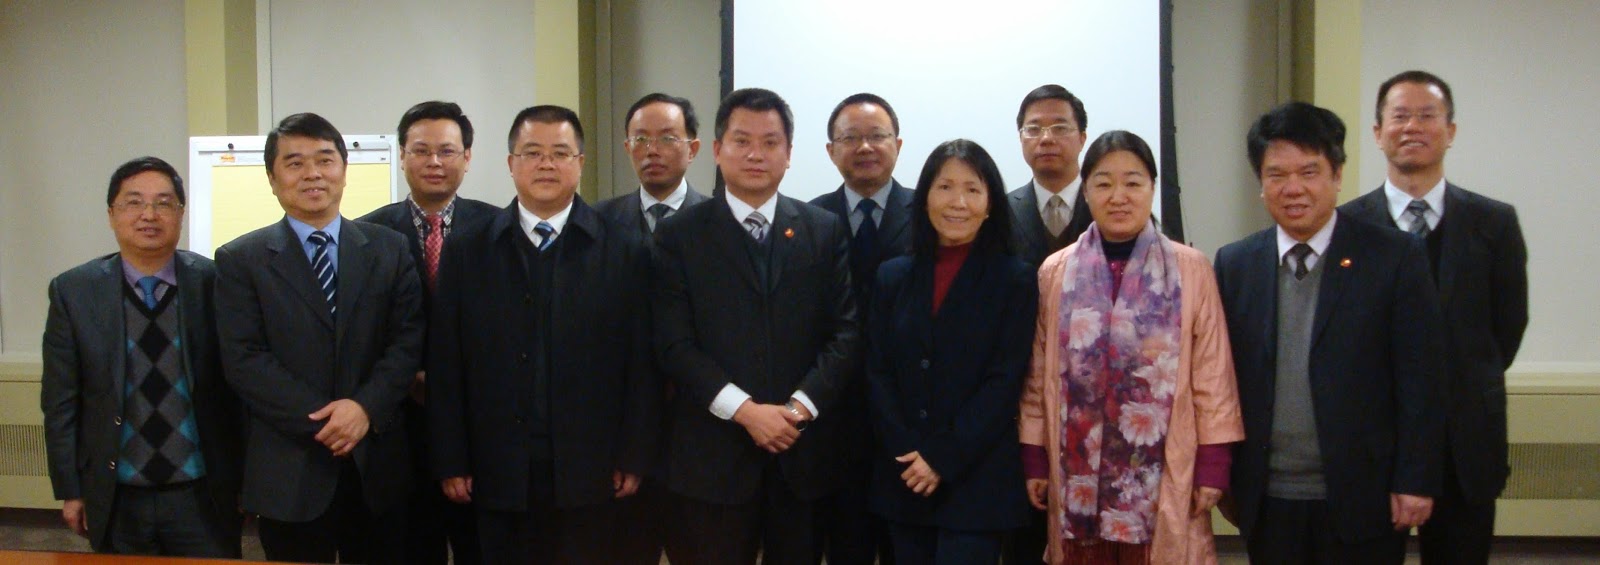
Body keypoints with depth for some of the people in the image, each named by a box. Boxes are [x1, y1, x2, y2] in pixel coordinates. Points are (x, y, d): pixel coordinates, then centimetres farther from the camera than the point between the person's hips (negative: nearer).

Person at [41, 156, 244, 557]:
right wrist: (69, 490, 1)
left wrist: (244, 479, 1)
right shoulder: (74, 291, -2)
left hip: (203, 497, -1)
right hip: (115, 501, 1)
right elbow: (59, 401, 2)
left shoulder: (216, 283, -5)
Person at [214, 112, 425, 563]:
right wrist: (321, 421, -15)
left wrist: (366, 407, -14)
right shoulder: (240, 260, 2)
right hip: (288, 471, -2)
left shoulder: (389, 249, 8)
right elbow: (243, 361, -6)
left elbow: (407, 340, 2)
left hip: (378, 466, 2)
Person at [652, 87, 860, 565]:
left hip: (804, 451, 2)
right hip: (713, 454, -2)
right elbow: (674, 344, -5)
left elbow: (846, 330, 2)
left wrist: (802, 405, -11)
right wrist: (745, 410, -14)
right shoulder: (680, 235, 2)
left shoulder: (826, 231, 8)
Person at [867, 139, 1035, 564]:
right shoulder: (893, 277, 10)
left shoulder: (1015, 280, 0)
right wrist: (907, 452, -9)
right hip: (902, 478, 4)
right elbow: (878, 372, 5)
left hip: (977, 481, -3)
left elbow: (1005, 381, -7)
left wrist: (944, 458, -13)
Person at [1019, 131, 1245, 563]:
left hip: (1164, 474, -1)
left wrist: (1213, 465, -5)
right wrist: (1035, 459, 6)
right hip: (1079, 473, 2)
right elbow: (1040, 376, 7)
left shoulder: (1191, 269, -1)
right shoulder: (1055, 272, 4)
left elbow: (1212, 375, -1)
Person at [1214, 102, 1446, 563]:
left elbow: (1421, 378, -4)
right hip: (1267, 503, 2)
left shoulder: (1396, 257, -2)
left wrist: (1415, 481, -7)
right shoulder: (1234, 265, 5)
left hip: (1362, 501, -2)